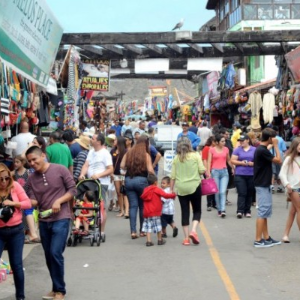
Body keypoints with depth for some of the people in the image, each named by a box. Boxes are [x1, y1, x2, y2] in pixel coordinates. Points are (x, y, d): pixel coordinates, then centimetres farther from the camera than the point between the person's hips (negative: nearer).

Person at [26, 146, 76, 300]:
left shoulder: (60, 169, -6)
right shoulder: (31, 178, 5)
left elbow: (73, 190, -4)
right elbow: (33, 201, 1)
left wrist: (58, 201, -16)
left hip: (61, 219, -5)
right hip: (43, 221, 5)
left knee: (55, 253, -13)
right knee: (49, 256, 11)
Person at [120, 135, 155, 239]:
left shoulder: (128, 153, 6)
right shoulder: (146, 155, -4)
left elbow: (122, 166, 2)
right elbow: (150, 170, -10)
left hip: (128, 180, 3)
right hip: (141, 180, -3)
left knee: (133, 206, 4)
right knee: (143, 206, 10)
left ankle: (133, 231, -3)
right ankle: (142, 230, 16)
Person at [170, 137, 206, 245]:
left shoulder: (176, 158, 4)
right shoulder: (196, 155, -3)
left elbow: (173, 176, 4)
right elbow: (202, 170, -6)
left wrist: (171, 189, 12)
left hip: (181, 188, 2)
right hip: (194, 186, -2)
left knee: (185, 212, 8)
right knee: (197, 211, 12)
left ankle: (186, 238, 8)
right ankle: (193, 231, -10)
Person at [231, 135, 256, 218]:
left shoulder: (254, 150, 7)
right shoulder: (237, 150, 6)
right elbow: (232, 161, 1)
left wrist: (252, 163, -11)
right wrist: (241, 163, -12)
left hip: (251, 175, 2)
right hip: (240, 175, -2)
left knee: (249, 194, 7)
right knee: (241, 193, -9)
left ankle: (247, 211, 17)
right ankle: (240, 211, -12)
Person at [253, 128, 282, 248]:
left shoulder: (261, 149, 12)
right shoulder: (262, 150, -20)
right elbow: (278, 160, -16)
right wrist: (276, 145, -11)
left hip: (264, 185, 10)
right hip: (262, 185, -10)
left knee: (265, 212, 13)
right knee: (262, 212, -7)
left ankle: (266, 238, 19)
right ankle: (258, 240, -4)